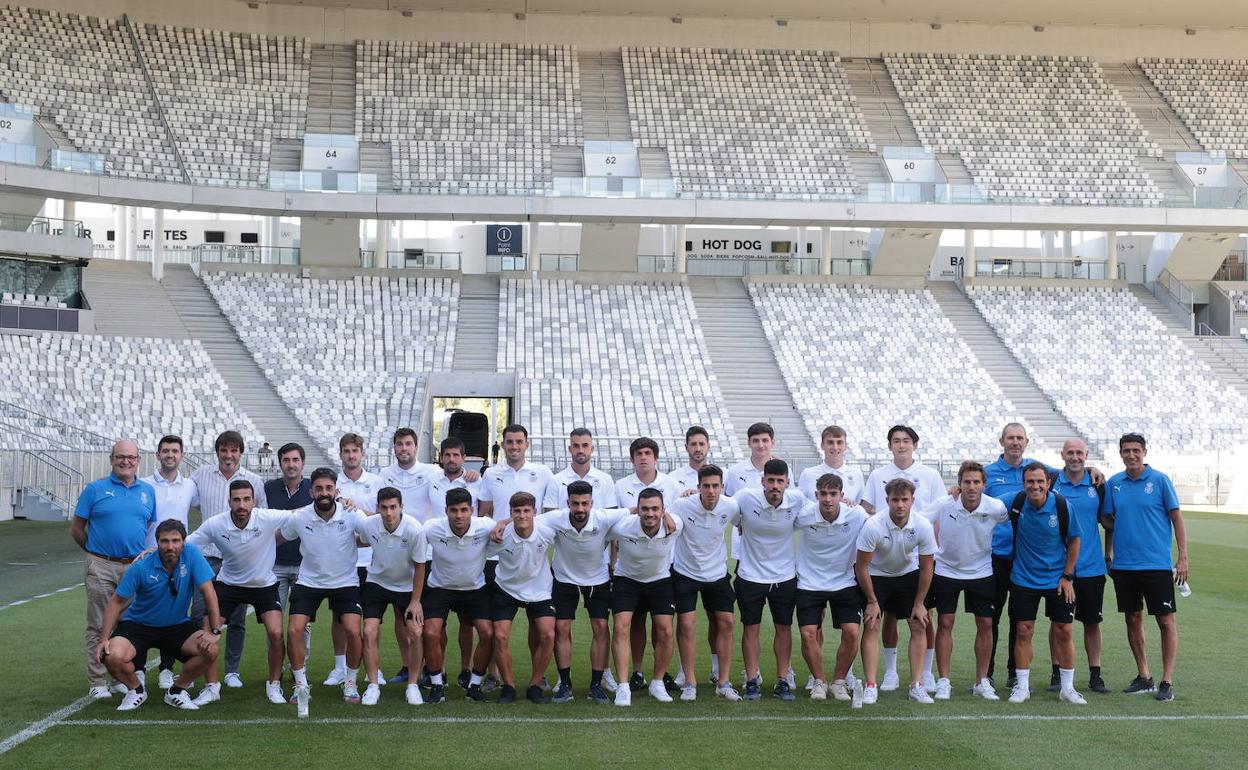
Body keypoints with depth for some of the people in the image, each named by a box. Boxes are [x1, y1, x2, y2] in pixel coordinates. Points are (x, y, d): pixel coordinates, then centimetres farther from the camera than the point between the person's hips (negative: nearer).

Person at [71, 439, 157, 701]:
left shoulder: (148, 491, 11)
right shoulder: (95, 489, 1)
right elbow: (76, 528, 6)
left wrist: (145, 554, 7)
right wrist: (96, 552, 8)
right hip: (101, 568, -3)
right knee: (99, 626, 0)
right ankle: (98, 682, 5)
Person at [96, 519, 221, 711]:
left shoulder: (192, 555, -16)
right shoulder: (141, 567, -18)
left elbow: (208, 592, -16)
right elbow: (116, 602, -10)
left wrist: (215, 631, -22)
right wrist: (104, 639, -19)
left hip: (178, 625, 1)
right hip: (138, 625, -1)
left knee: (210, 651, -22)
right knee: (113, 657, -28)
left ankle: (177, 690, 7)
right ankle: (136, 689, 8)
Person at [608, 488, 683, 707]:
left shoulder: (674, 525, -24)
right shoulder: (621, 527, -27)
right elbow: (603, 540, -6)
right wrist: (612, 561, -2)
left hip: (660, 580, 1)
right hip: (626, 580, -1)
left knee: (665, 631, -7)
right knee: (620, 628, -15)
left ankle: (657, 683, 13)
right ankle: (623, 688, -10)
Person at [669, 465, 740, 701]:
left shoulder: (731, 507, -14)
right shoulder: (683, 505, -22)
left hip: (717, 573, 3)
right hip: (685, 572, -3)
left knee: (726, 623, 1)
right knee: (686, 624, -7)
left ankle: (723, 682, 12)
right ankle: (690, 683, 4)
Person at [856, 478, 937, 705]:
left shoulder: (923, 527, -22)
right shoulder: (873, 526, -29)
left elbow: (926, 567, -9)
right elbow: (862, 566, -18)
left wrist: (919, 603, -5)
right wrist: (872, 601, -13)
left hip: (908, 574, 3)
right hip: (875, 575, -2)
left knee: (919, 626, -4)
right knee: (871, 627, -11)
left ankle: (916, 685, 3)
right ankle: (870, 686, -8)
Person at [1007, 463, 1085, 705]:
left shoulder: (1061, 505, -13)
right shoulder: (1016, 503, -11)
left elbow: (1074, 540, -2)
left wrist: (1067, 576, -3)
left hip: (1058, 579, 0)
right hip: (1023, 579, 0)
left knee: (1063, 632, 3)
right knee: (1023, 632, 1)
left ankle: (1067, 687, 15)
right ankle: (1022, 686, 11)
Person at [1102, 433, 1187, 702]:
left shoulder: (1160, 480, -4)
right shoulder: (1113, 484, 6)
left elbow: (1176, 517, -3)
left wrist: (1183, 557, -7)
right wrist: (1107, 554, 8)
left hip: (1157, 565, -4)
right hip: (1123, 565, 4)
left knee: (1166, 621, -1)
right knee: (1133, 619, 10)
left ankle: (1167, 682, 6)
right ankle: (1143, 677, 21)